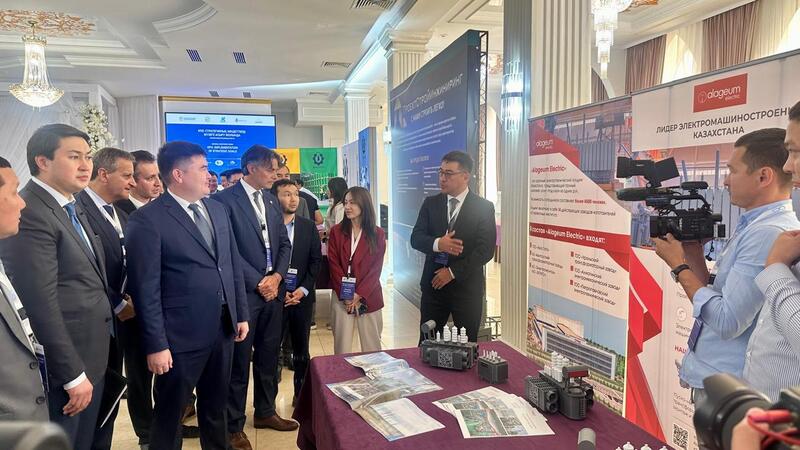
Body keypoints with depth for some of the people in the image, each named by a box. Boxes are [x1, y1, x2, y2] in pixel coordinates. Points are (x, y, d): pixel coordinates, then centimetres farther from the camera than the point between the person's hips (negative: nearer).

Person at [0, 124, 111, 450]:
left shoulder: (73, 207, 10)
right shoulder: (29, 214, -20)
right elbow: (41, 305, -23)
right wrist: (72, 375, -19)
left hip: (91, 358, 9)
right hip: (63, 365, -9)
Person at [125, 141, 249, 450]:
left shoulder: (217, 209, 7)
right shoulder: (147, 219, -13)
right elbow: (146, 288, -14)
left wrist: (241, 314, 11)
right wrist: (156, 345, -14)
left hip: (223, 327, 6)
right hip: (182, 335, -6)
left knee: (216, 405, 22)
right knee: (169, 413, 14)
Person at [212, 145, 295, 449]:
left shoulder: (271, 201, 13)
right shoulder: (225, 200, -9)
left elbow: (284, 243, 12)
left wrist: (277, 276, -4)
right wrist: (258, 282, -13)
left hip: (273, 289, 6)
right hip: (243, 292, -6)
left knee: (269, 356, 16)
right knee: (239, 361, 6)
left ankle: (265, 412, 33)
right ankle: (234, 426, 21)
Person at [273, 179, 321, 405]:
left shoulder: (308, 226, 6)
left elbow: (316, 260, 5)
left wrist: (303, 289, -6)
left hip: (302, 296, 3)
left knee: (301, 348, 11)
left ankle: (301, 393, 23)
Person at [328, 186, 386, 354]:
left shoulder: (377, 234, 1)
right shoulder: (336, 231, 4)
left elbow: (376, 268, -3)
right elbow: (334, 264, -1)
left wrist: (359, 295, -12)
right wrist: (346, 295, -10)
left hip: (368, 297, 0)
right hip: (342, 296, 1)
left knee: (371, 345, 4)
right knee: (342, 345, 3)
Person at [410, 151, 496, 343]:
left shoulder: (483, 207, -3)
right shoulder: (430, 203, 7)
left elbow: (486, 250, -9)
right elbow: (416, 238, -1)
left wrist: (453, 272, -13)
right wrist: (437, 243, -22)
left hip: (467, 287, -2)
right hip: (433, 284, 2)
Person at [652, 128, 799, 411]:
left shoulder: (769, 233, -22)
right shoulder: (754, 226, 8)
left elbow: (727, 322, -25)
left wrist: (679, 266, -15)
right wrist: (694, 255, 1)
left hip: (726, 390, -9)